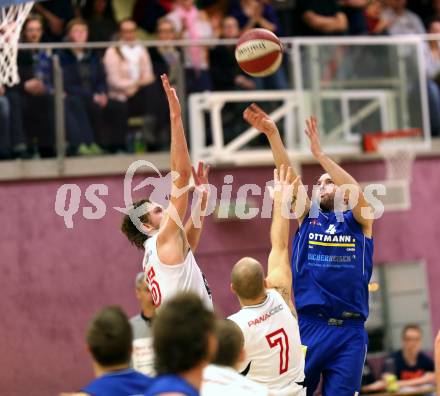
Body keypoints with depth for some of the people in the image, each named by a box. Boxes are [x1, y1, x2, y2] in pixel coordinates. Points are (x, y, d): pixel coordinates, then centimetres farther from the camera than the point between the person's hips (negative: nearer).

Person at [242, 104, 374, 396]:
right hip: (308, 325, 1)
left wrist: (319, 154, -19)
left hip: (349, 330, -1)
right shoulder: (308, 216, 12)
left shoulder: (359, 220, 8)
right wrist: (272, 134, -14)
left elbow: (357, 193, -13)